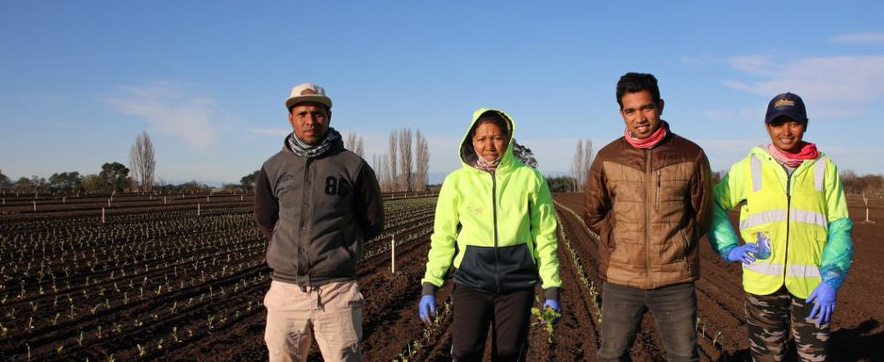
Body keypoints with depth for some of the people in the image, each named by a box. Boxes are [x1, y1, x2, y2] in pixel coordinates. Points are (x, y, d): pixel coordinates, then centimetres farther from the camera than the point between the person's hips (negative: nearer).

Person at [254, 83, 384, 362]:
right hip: (286, 289, 3)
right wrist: (293, 246, 11)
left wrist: (336, 244, 8)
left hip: (336, 289, -2)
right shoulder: (274, 168, 6)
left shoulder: (352, 166, -1)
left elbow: (372, 223, 9)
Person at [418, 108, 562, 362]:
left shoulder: (530, 179, 0)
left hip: (517, 282, 0)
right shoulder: (457, 181, 1)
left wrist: (551, 290, 1)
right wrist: (429, 287, -2)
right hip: (471, 281, 0)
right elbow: (443, 238, 4)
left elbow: (545, 236, 3)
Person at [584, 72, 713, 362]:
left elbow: (702, 214, 8)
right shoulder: (607, 158, 0)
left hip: (676, 281, -1)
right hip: (620, 280, 1)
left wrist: (677, 245, 4)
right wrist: (619, 243, 4)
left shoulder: (691, 155, -3)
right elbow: (593, 215, 11)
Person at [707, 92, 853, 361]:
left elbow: (839, 227, 2)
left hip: (811, 285, 0)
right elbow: (713, 204, 10)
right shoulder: (749, 167, 3)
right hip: (762, 283, 0)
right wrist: (728, 248, -3)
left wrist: (831, 281, -9)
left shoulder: (824, 168, 3)